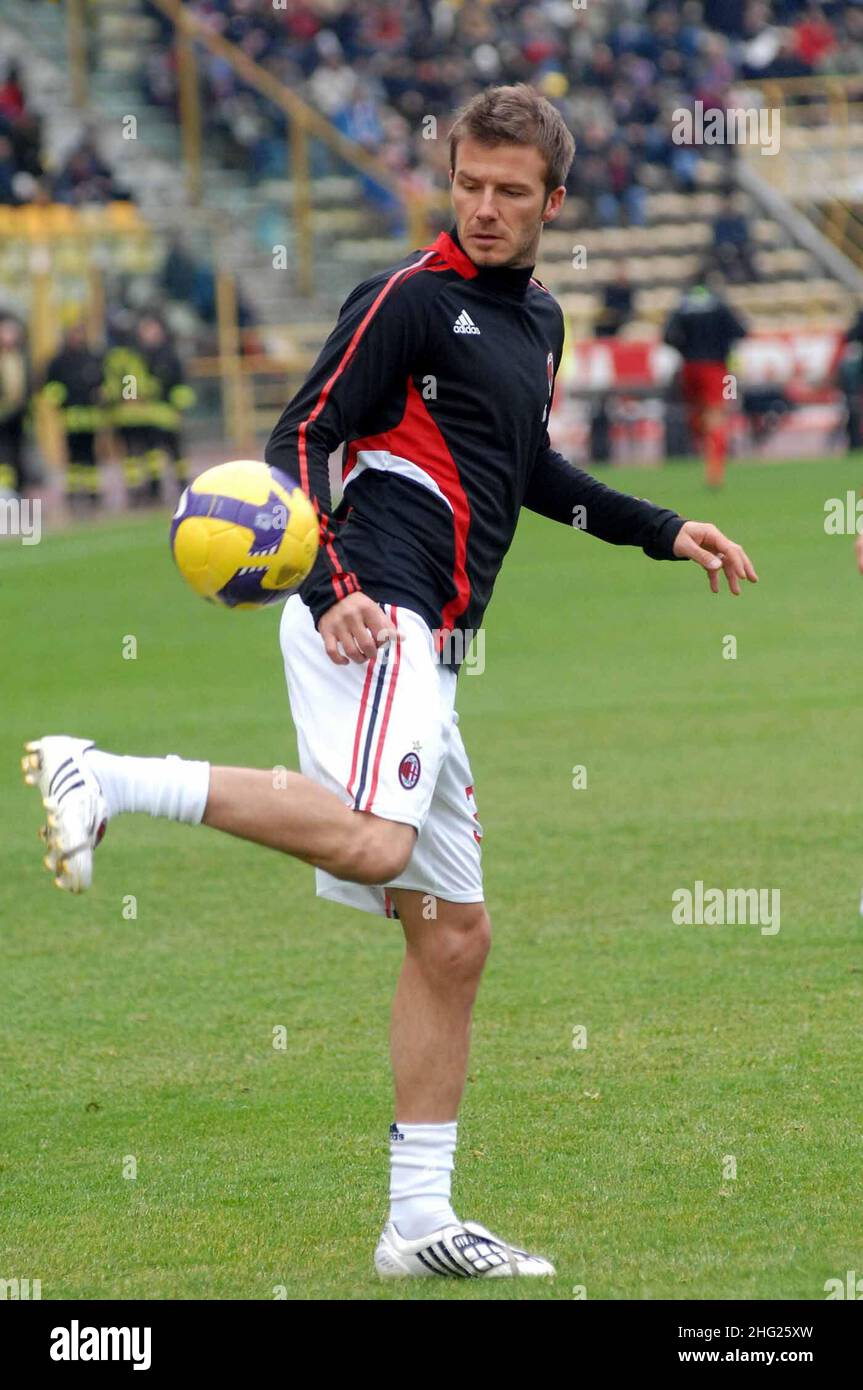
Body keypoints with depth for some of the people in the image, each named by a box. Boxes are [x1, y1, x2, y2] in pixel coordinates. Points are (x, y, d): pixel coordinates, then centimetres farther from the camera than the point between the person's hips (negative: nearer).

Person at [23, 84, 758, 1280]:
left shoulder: (538, 320, 23)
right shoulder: (411, 297, -3)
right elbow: (301, 437, -8)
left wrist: (664, 533, 36)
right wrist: (332, 592, -22)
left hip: (425, 652, 9)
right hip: (373, 619, -9)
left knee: (453, 934, 9)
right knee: (369, 841, -35)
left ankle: (420, 1222, 13)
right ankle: (102, 778, -30)